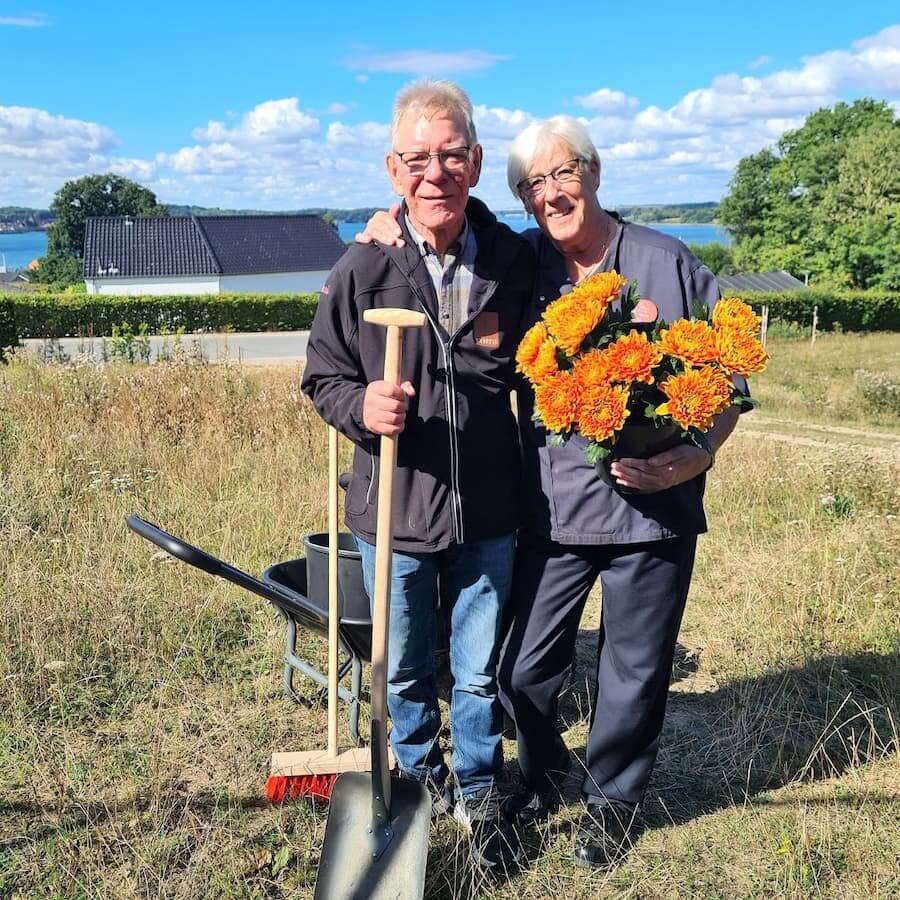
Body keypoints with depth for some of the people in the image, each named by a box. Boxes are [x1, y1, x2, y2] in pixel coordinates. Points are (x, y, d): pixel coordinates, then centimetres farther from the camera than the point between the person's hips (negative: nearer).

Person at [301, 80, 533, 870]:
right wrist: (360, 407, -21)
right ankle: (418, 777, 47)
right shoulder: (363, 269, -9)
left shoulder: (517, 262, -5)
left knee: (480, 671, 16)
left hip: (490, 511, 0)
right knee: (404, 671, 19)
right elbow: (323, 376, 0)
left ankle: (479, 796, 41)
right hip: (394, 509, 0)